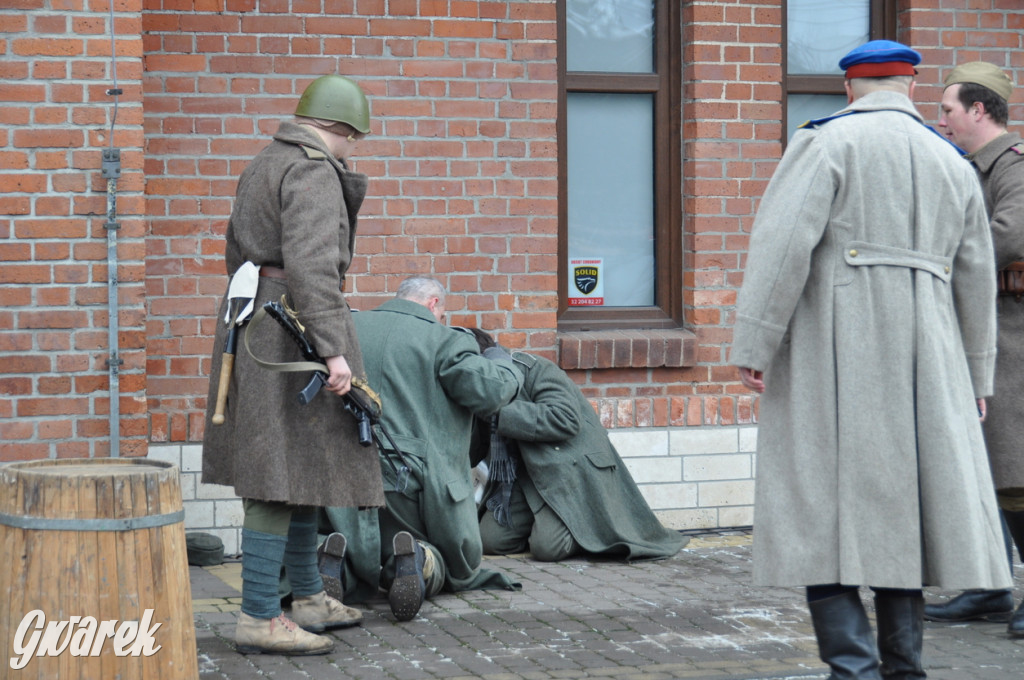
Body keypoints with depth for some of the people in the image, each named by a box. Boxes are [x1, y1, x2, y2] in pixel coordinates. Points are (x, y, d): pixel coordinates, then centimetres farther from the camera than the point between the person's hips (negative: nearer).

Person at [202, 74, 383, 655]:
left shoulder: (264, 166, 18)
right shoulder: (313, 172, -13)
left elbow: (238, 253, 25)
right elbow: (311, 264, -24)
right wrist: (333, 350, -27)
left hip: (253, 318, 10)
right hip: (295, 327, -10)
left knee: (302, 466, 17)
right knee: (284, 474, -9)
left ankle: (308, 596, 25)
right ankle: (259, 618, -9)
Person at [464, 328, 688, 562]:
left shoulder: (535, 369, -14)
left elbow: (566, 419, -29)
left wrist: (502, 413, -28)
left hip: (572, 466, -8)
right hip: (529, 475, 8)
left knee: (548, 546, -26)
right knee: (489, 539, -8)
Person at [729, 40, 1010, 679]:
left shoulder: (826, 143, -3)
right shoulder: (951, 163, 14)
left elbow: (784, 245, -13)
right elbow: (975, 279, 19)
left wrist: (754, 344, -12)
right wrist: (975, 377, 27)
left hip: (831, 358, -5)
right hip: (923, 361, 5)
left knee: (825, 511, -4)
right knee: (906, 504, 11)